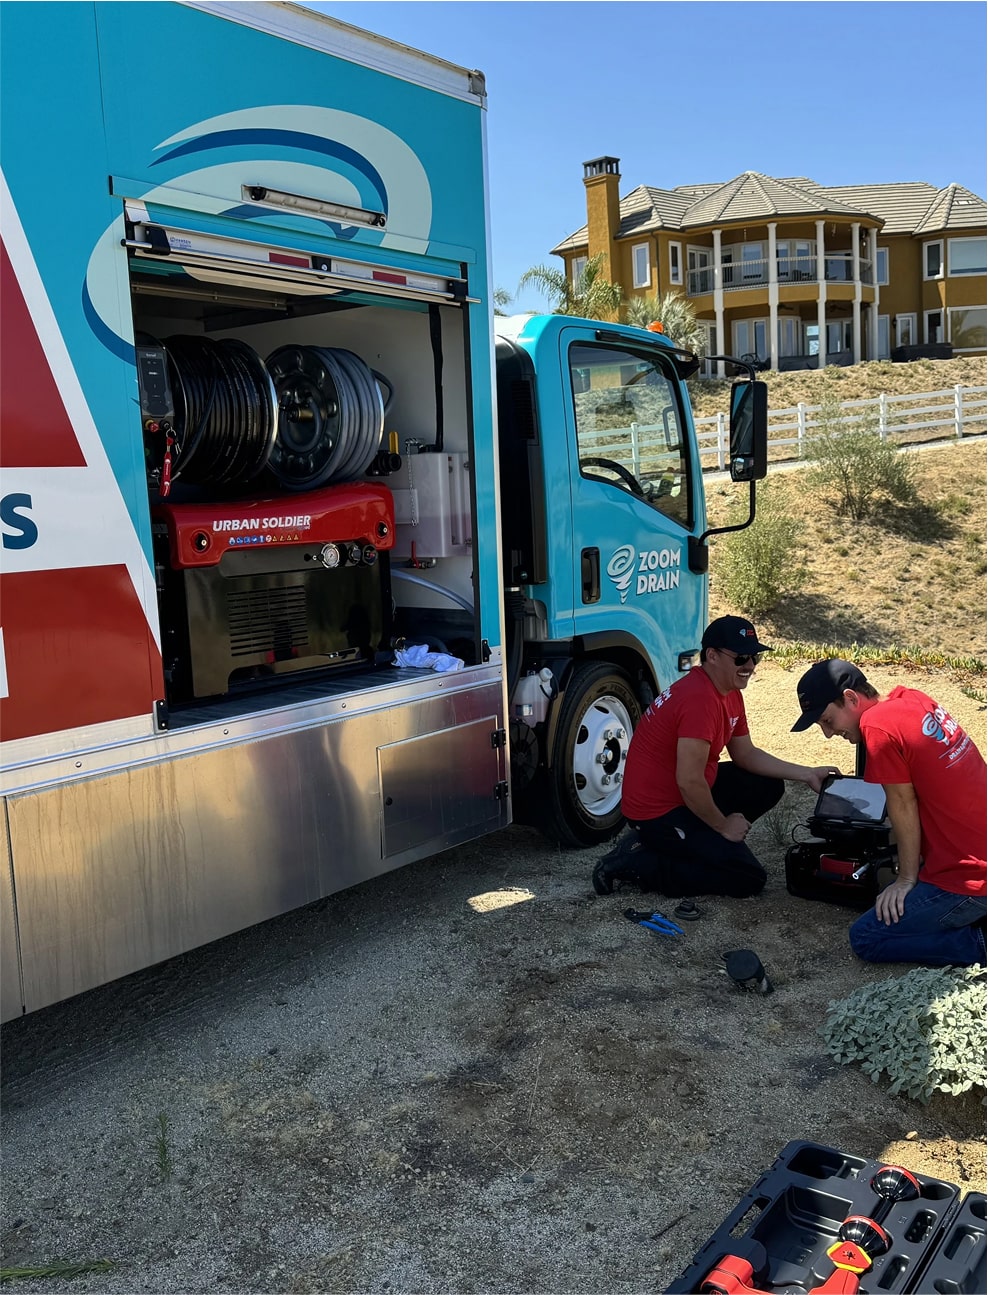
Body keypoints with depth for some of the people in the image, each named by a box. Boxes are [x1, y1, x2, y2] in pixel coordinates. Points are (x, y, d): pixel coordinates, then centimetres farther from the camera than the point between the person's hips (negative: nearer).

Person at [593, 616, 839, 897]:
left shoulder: (730, 692, 6)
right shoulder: (700, 699, -27)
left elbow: (746, 755, 15)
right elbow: (689, 781, -29)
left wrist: (807, 774, 7)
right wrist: (723, 827, -14)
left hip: (688, 794, 10)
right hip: (658, 811, -10)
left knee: (768, 787, 11)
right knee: (749, 879, -8)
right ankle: (638, 863, -7)